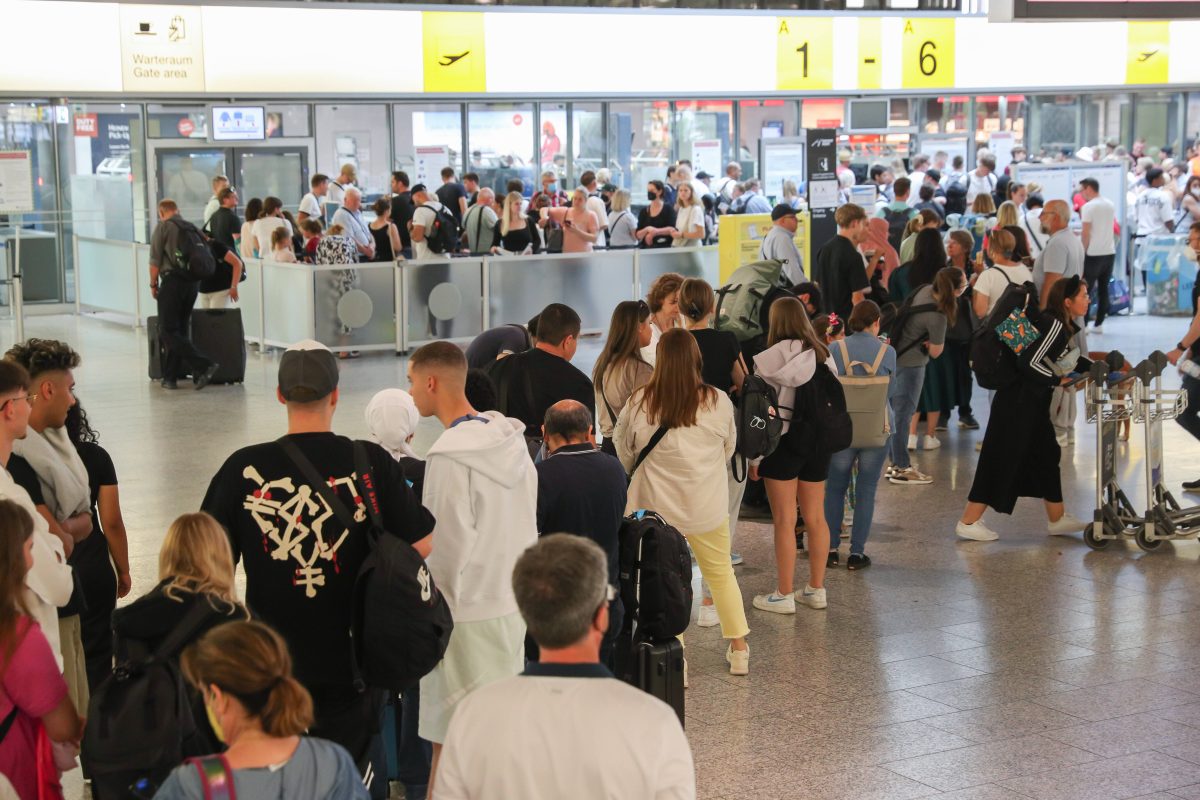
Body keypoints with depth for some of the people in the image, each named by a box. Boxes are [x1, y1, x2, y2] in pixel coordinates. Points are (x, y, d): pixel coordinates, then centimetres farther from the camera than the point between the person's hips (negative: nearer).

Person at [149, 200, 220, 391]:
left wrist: (153, 284, 5)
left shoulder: (163, 226, -1)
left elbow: (155, 260, -4)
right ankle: (170, 377, 13)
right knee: (181, 330, 13)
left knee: (168, 332, -5)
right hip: (193, 283, 6)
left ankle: (204, 366, -19)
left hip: (173, 281, -6)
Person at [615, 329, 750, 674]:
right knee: (721, 573, 19)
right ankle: (739, 649, 28)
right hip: (707, 506, 1)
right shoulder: (718, 401, -9)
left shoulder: (639, 403, -12)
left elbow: (624, 454, 5)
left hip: (656, 506, -1)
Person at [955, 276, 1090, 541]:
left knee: (1047, 455, 16)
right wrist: (1058, 380, -14)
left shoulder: (1062, 326, 9)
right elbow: (1028, 363, -25)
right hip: (1017, 402, -10)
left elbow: (1070, 360, 25)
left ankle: (1057, 519, 27)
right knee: (1001, 459, -4)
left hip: (1032, 403, 10)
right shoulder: (1054, 326, -20)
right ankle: (968, 522, 3)